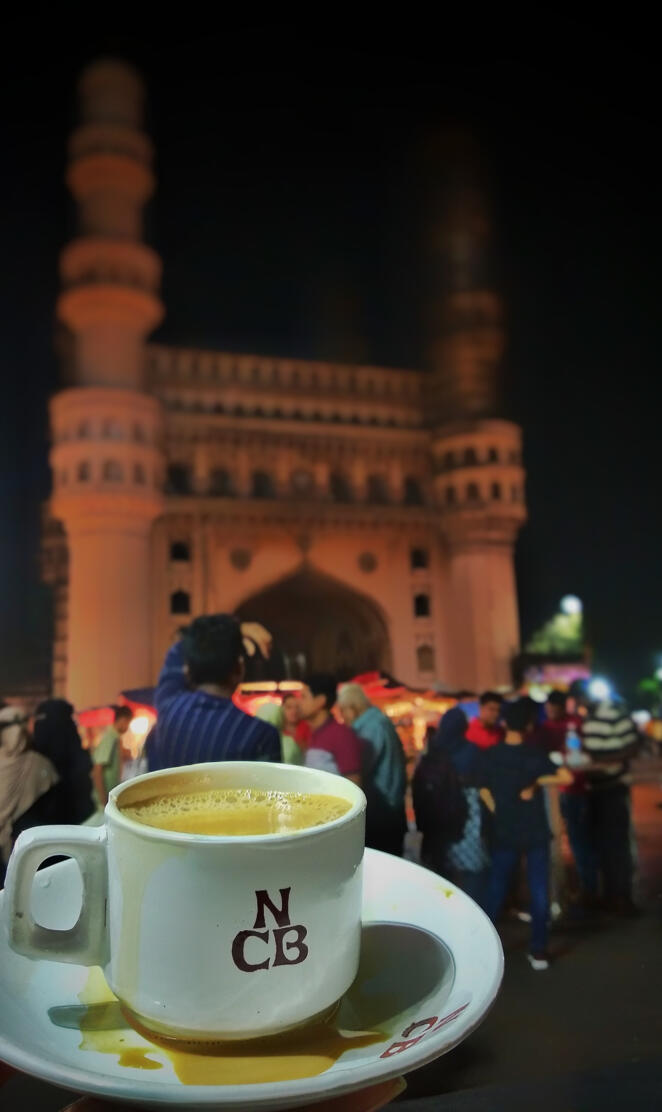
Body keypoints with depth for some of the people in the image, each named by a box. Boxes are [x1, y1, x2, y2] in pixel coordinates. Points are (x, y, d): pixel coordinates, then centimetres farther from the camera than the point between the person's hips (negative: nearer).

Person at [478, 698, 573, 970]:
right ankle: (538, 951, 15)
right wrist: (537, 781, -9)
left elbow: (484, 791, 0)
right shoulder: (534, 754, -12)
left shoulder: (489, 755, -6)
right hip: (535, 832, -2)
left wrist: (501, 814, 10)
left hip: (504, 833, 2)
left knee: (496, 889, 13)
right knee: (539, 890, 9)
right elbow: (566, 777, -20)